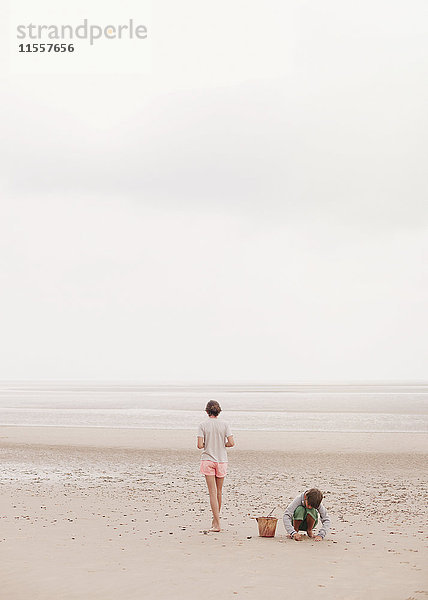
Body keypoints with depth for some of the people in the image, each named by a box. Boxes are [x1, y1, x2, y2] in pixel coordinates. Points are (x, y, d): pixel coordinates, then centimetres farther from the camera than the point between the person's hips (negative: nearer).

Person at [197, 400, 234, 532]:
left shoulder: (203, 425, -7)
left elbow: (200, 445, -13)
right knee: (219, 492, 16)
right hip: (222, 460, 2)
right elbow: (231, 443, -8)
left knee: (213, 492, -3)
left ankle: (217, 524, -10)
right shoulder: (225, 424, -3)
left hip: (208, 460, -2)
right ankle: (215, 520, 28)